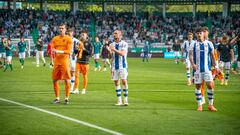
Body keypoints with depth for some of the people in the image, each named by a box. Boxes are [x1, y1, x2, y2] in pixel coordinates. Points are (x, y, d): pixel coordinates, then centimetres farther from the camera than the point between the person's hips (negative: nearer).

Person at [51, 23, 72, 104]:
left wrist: (60, 51, -22)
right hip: (56, 61, 4)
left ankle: (67, 98, 1)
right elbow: (52, 49, 13)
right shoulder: (55, 39, 12)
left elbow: (69, 51, -10)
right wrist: (53, 50, -9)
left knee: (67, 80, -6)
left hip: (65, 61, -4)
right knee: (55, 80, 5)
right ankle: (57, 98, 15)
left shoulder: (68, 39, -1)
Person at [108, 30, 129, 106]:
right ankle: (119, 101, 8)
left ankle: (125, 100, -5)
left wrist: (114, 49, -27)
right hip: (115, 66, 4)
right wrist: (109, 51, -13)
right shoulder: (112, 44, 10)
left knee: (124, 81, -9)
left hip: (122, 66, -4)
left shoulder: (124, 44, -4)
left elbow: (122, 53, -18)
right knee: (116, 82, 3)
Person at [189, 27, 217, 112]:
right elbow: (190, 54, -2)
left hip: (207, 68, 0)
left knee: (210, 85, -7)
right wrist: (192, 64, -19)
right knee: (198, 86, 3)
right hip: (197, 69, 0)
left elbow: (212, 56, 11)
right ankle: (199, 105, 11)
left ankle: (210, 105, 4)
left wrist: (215, 66, 7)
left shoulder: (209, 44, 6)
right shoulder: (194, 45, 4)